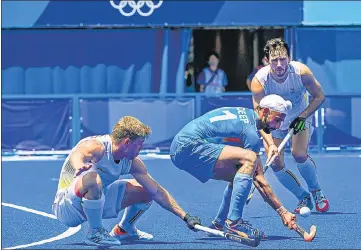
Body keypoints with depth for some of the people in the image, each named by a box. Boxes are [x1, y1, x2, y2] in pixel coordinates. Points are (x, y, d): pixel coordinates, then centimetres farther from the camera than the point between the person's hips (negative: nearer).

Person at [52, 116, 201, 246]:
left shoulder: (132, 163, -1)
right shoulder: (96, 147, -25)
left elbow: (158, 192, 5)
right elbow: (76, 156, -49)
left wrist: (186, 217, 1)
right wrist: (79, 166, -73)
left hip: (97, 203, 8)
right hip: (67, 208, -8)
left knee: (147, 192, 6)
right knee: (93, 179, -41)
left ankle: (123, 229, 28)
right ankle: (95, 233, -22)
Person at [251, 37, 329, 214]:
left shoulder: (301, 72, -27)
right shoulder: (259, 80, -28)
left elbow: (319, 96, -11)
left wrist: (302, 116, -24)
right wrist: (269, 144, -41)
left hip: (300, 117, -1)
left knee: (299, 154, -23)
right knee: (276, 164, -12)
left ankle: (316, 192, 3)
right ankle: (303, 198, 9)